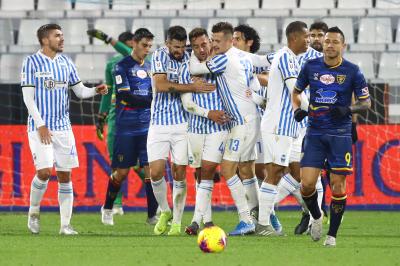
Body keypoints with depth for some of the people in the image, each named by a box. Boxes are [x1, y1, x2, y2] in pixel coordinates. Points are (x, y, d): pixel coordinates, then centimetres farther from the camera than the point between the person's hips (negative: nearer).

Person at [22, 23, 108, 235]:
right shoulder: (32, 62, -4)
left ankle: (65, 224, 4)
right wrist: (40, 125, -15)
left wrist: (96, 90, -7)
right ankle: (34, 212, 8)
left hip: (63, 127, 5)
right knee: (44, 171, -16)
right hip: (40, 127, -5)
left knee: (65, 175, 1)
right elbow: (28, 96, -8)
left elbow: (79, 91, 14)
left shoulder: (66, 63, 11)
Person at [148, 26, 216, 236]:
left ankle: (176, 222, 8)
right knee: (156, 172, -9)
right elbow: (161, 85, -17)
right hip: (159, 122, -1)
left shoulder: (189, 58, 4)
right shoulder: (159, 56, -3)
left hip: (182, 123, 1)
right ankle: (164, 212, 15)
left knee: (179, 175, -2)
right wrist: (192, 88, -22)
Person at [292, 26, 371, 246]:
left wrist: (348, 109, -17)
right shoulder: (310, 67, 3)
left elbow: (366, 103, 3)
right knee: (307, 183, -8)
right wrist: (297, 109, -3)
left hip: (340, 135, -2)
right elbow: (296, 92, 17)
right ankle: (316, 217, 21)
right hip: (315, 133, 2)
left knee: (338, 185, -3)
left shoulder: (352, 71, -3)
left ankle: (332, 234, 8)